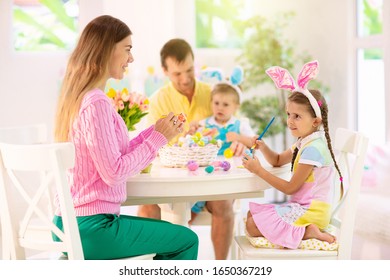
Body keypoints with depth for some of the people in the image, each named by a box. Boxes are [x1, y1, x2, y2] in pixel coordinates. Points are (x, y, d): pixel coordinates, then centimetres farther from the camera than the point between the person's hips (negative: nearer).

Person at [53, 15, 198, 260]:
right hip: (91, 228, -10)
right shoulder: (96, 103, -20)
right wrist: (157, 138, -13)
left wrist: (155, 132, 5)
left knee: (172, 234, 27)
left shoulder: (79, 97, 9)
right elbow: (113, 172, -21)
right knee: (187, 240, 6)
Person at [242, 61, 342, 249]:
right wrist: (263, 147, 3)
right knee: (252, 214, 11)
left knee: (253, 226, -16)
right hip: (301, 206, 10)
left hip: (311, 212, -10)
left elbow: (290, 188, -19)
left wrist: (259, 171, -17)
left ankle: (307, 232, -14)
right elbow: (278, 160, 24)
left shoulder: (313, 148, -20)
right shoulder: (305, 142, 11)